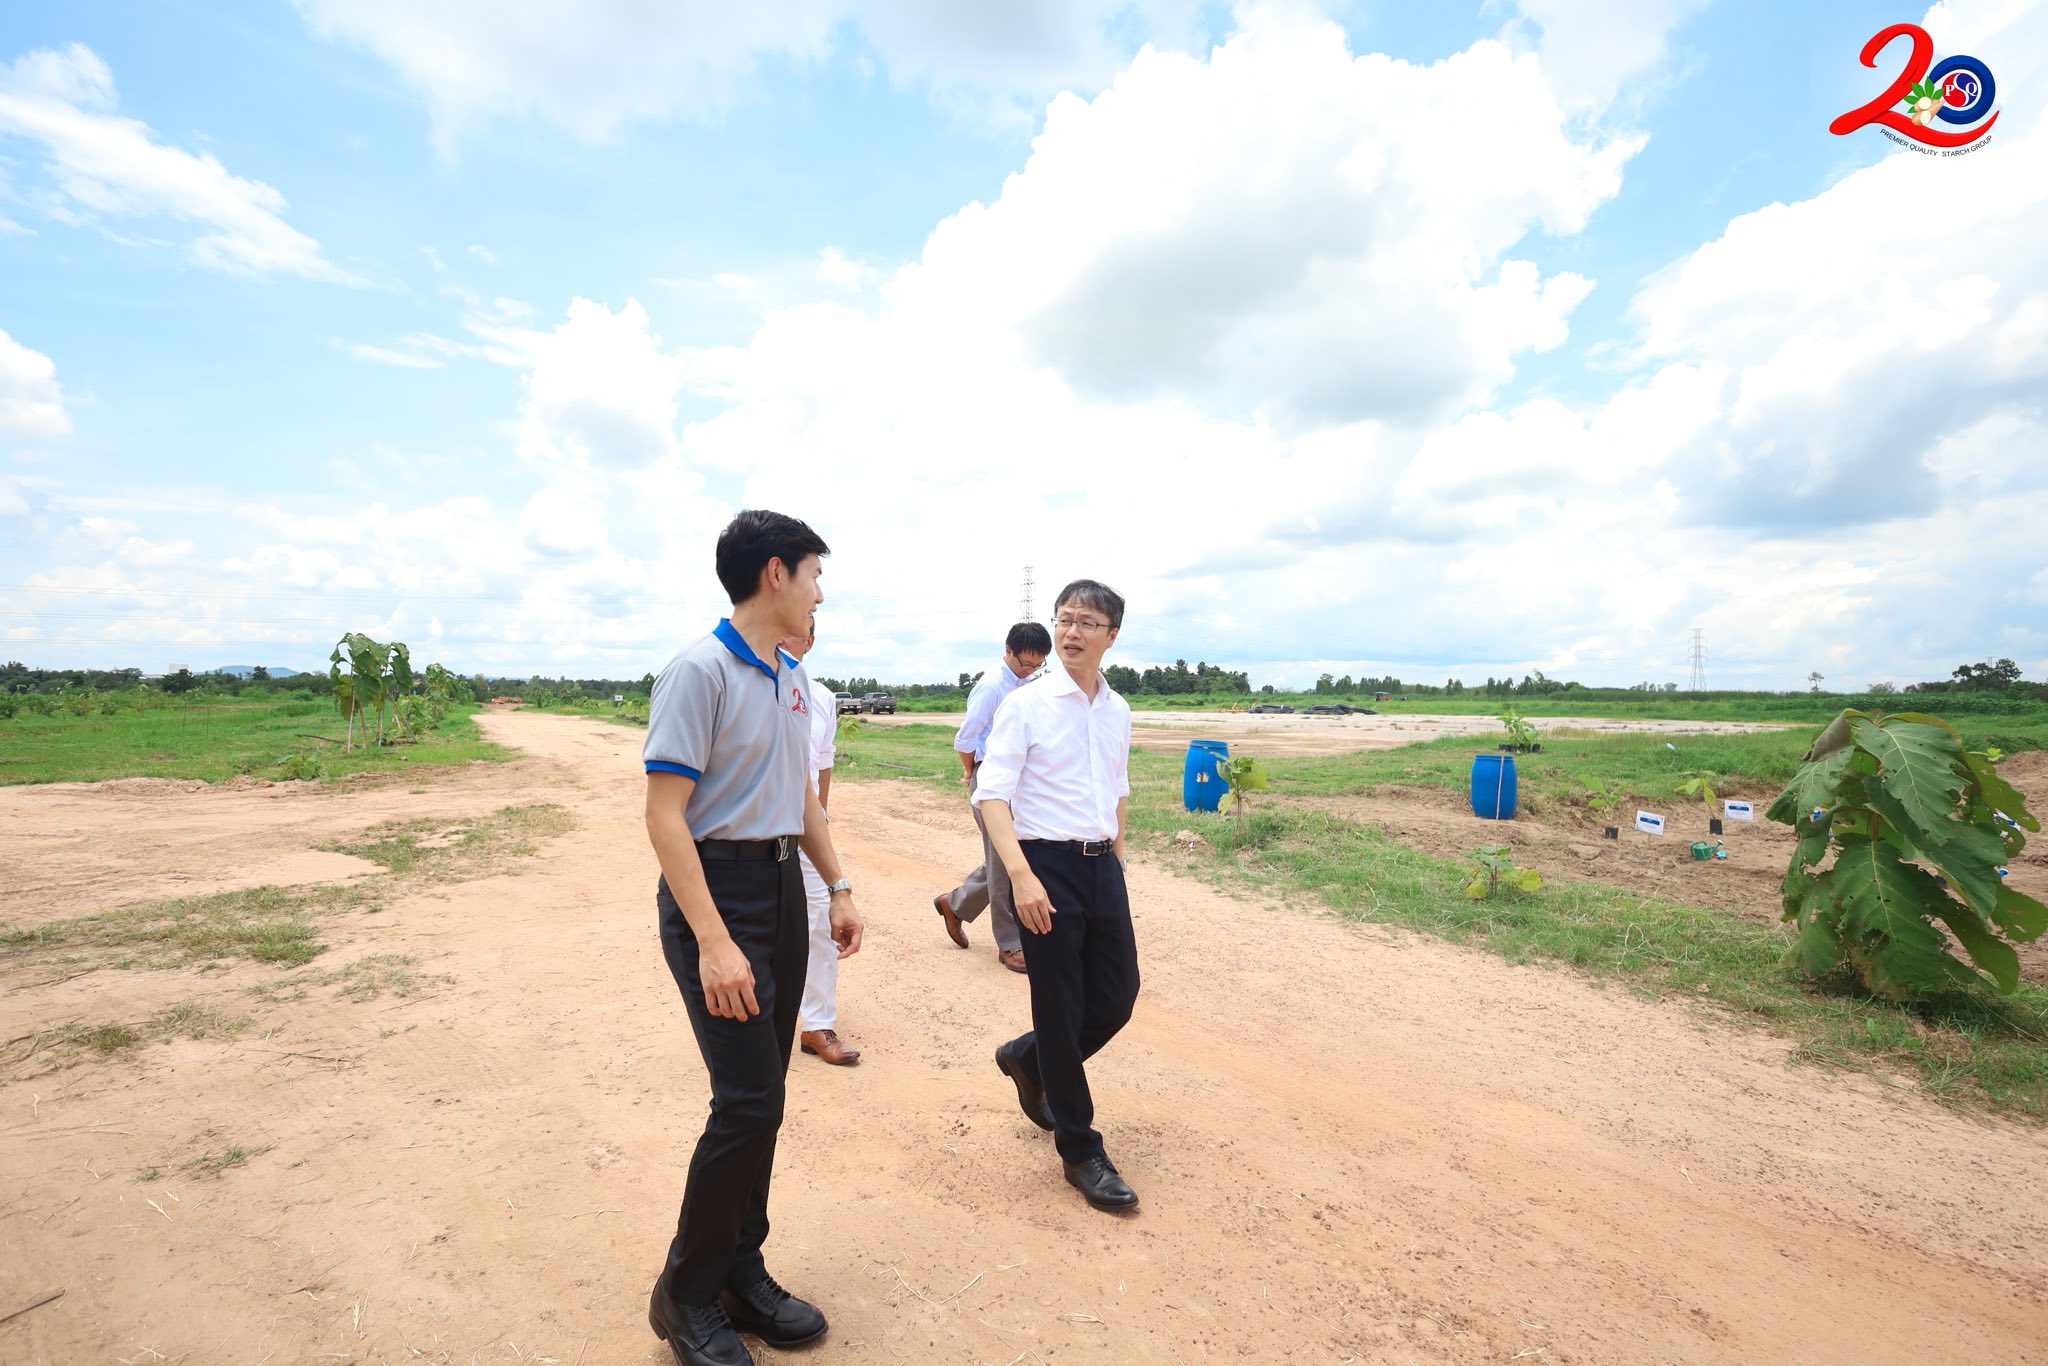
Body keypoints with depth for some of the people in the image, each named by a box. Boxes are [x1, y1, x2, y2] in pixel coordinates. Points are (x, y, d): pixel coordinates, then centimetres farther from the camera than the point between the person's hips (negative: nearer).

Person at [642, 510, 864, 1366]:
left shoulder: (791, 678, 11)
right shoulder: (700, 671, -15)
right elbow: (665, 815, -19)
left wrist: (838, 888, 15)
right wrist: (712, 943, -24)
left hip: (783, 889, 8)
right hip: (716, 892, -8)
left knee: (762, 1097, 13)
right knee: (749, 1099, -7)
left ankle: (741, 1272, 29)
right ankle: (685, 1294, 16)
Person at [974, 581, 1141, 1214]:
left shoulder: (1118, 711, 9)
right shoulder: (1026, 704, -9)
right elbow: (992, 793, -14)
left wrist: (1116, 857, 18)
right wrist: (1022, 876, -24)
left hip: (1103, 866, 6)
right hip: (1048, 865, -6)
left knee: (1117, 997, 12)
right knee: (1061, 1010, 3)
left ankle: (1026, 1059, 40)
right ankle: (1080, 1150, 22)